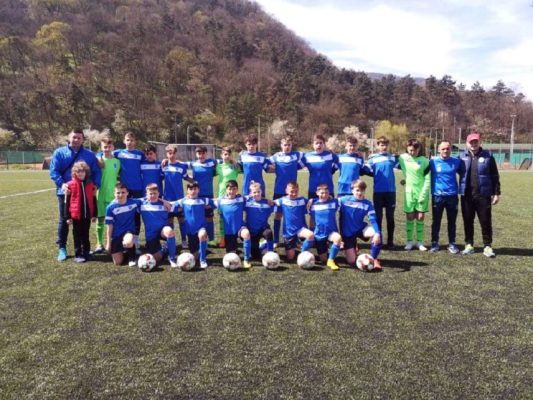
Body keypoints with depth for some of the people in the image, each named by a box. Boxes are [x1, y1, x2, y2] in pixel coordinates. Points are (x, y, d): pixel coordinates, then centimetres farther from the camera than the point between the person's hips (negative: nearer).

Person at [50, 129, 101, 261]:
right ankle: (62, 248, 17)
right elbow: (54, 171, -6)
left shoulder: (89, 155, 7)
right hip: (65, 192, -1)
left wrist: (96, 184, -12)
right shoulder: (59, 152, 1)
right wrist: (61, 184, -22)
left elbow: (96, 172, 5)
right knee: (64, 220, 7)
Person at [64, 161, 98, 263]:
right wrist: (68, 216, -4)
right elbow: (67, 202, -3)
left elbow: (93, 200, 10)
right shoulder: (71, 185, -6)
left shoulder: (90, 184, 3)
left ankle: (86, 253, 24)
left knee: (86, 235, 14)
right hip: (76, 215, -3)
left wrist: (94, 214, 9)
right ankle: (78, 255, 14)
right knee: (77, 235, 7)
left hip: (87, 215, 3)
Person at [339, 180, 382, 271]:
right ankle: (353, 248, 29)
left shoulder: (367, 203, -8)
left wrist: (377, 233, -33)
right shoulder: (344, 200, -12)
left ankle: (374, 260, -10)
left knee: (377, 234, -31)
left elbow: (373, 220, -15)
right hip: (347, 233, -2)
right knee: (352, 262, -9)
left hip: (360, 229, 2)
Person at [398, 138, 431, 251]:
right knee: (410, 217, 3)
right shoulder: (403, 158, 0)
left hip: (422, 192, -1)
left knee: (420, 217, 3)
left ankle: (420, 242, 11)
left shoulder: (424, 161, -6)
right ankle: (409, 241, 11)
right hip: (409, 192, 1)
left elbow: (427, 180, -7)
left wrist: (423, 194, -12)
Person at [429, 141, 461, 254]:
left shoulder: (456, 162, 3)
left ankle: (452, 244, 21)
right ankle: (434, 243, 18)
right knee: (436, 221, 7)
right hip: (437, 196, -1)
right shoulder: (433, 162, -2)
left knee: (452, 221, 9)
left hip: (452, 196, 2)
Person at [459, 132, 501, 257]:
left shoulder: (488, 156, 1)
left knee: (486, 221, 3)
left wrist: (496, 193, 0)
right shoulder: (462, 157, 4)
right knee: (468, 221, 9)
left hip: (483, 195, -1)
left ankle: (488, 246, 12)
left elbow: (495, 176, 3)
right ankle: (469, 244, 20)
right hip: (467, 195, 2)